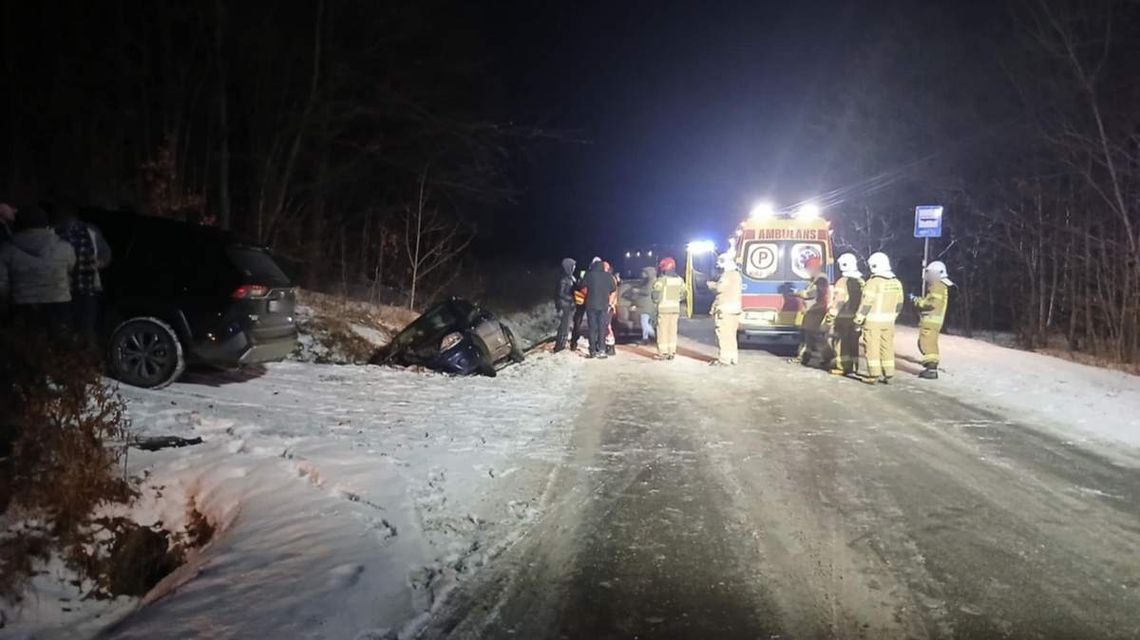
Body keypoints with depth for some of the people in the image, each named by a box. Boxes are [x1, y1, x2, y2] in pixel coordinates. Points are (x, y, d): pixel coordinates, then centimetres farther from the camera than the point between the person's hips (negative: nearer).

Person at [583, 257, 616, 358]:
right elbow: (613, 289, 6)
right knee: (602, 328, 5)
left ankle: (593, 351, 3)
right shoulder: (608, 276, 0)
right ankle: (601, 350, -2)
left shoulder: (589, 275, -4)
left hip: (591, 305, -1)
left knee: (592, 328, 5)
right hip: (604, 305, 1)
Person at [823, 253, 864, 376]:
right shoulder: (860, 282, 8)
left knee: (840, 341, 0)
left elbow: (837, 302, -18)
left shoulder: (842, 282, -15)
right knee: (853, 342, 11)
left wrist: (829, 317, -15)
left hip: (842, 317, -7)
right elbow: (863, 300, 10)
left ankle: (842, 367, 0)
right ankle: (852, 366, 16)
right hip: (855, 318, 7)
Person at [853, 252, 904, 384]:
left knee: (872, 348, 0)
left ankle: (874, 375, 0)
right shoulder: (896, 283, 6)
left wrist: (859, 319, -7)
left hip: (873, 321, -6)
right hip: (888, 321, 6)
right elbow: (899, 304, 12)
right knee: (887, 347, 12)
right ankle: (888, 374, 14)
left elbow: (866, 303, -16)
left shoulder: (873, 282, -16)